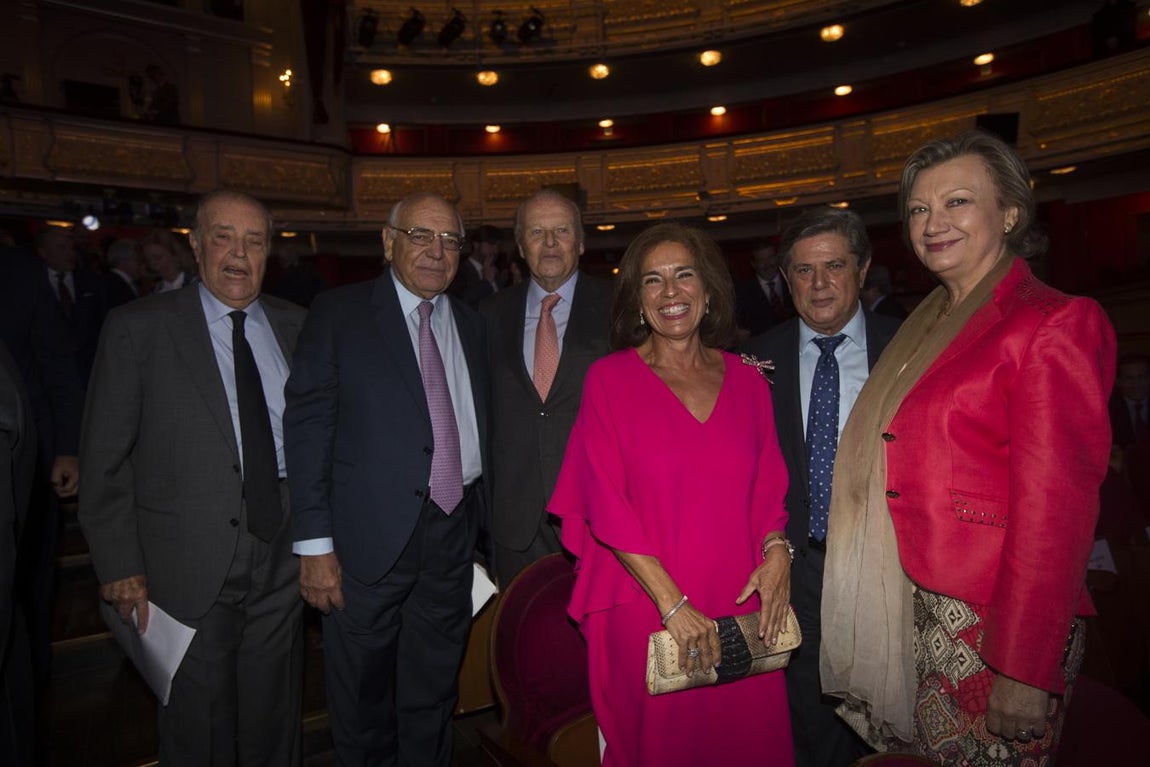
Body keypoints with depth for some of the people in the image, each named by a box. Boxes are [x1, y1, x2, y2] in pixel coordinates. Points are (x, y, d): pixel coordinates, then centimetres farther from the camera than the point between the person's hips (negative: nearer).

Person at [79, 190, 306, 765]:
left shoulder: (294, 325, 5)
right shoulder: (137, 328, -5)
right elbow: (104, 459, -4)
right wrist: (119, 566, -6)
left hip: (282, 559, 3)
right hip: (189, 567, -2)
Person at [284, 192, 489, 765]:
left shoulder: (470, 325, 10)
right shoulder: (338, 314, -4)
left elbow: (477, 427, 12)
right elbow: (308, 427, -9)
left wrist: (483, 521, 6)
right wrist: (315, 544, -13)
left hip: (454, 535, 4)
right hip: (369, 539, -3)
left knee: (433, 701, 19)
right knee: (361, 702, 14)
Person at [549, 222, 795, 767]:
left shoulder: (747, 381, 6)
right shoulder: (609, 379, -3)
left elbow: (768, 489, 11)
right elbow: (605, 502, -8)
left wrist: (777, 550, -9)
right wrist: (673, 603, -13)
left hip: (740, 611, 3)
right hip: (644, 613, -2)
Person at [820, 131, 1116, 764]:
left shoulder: (1050, 324, -12)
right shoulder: (924, 327, 10)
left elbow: (1054, 510, -17)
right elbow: (906, 480, 10)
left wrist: (1025, 671, -18)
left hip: (991, 621, -6)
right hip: (917, 611, 6)